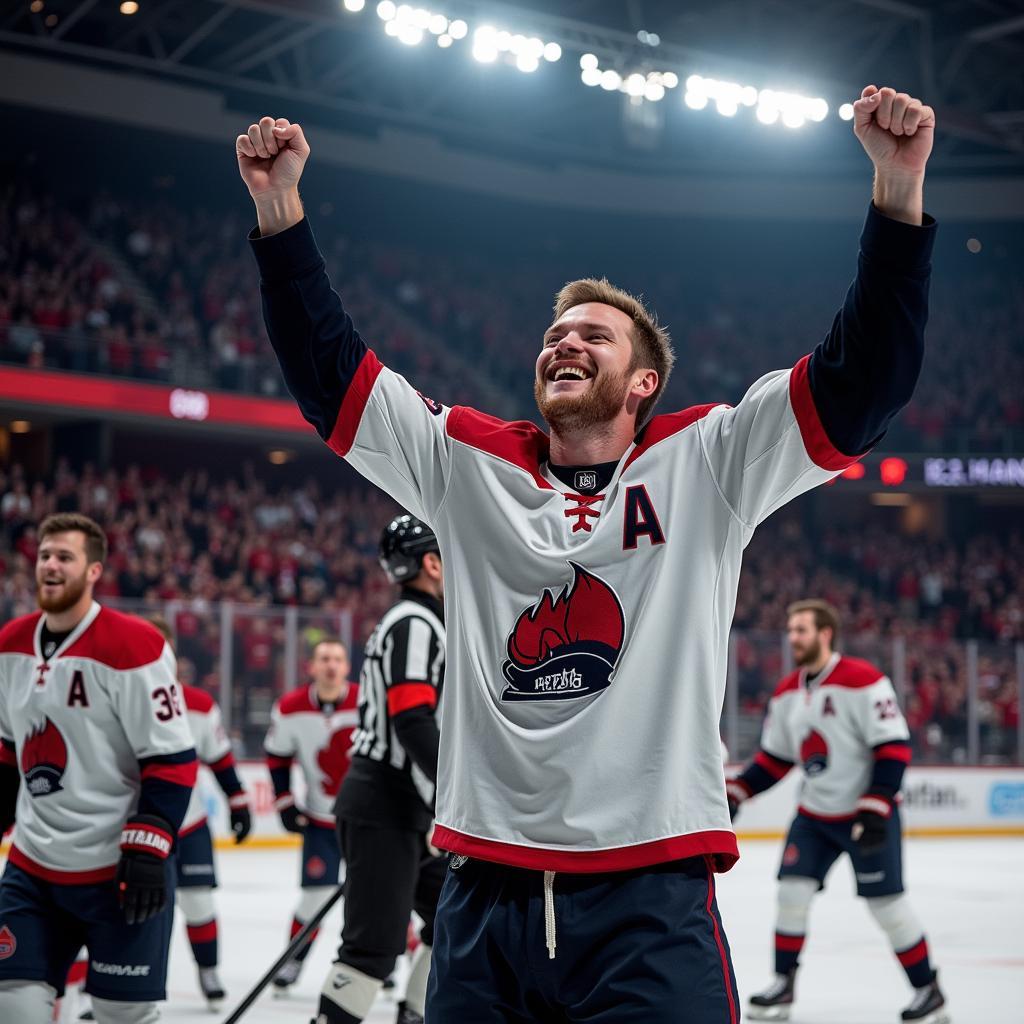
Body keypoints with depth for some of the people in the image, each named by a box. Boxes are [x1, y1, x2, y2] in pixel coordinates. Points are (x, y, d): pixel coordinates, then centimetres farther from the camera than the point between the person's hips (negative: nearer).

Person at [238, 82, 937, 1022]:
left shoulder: (703, 465, 6)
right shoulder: (467, 466, 13)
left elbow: (861, 380, -3)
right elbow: (331, 372, 13)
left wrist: (899, 189, -11)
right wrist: (280, 211, 5)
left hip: (650, 901, -3)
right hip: (484, 898, 3)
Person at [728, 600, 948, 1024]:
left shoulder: (862, 680, -18)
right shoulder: (787, 693, 5)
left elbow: (895, 746, -20)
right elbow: (774, 758, 15)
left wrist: (876, 808, -26)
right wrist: (734, 793, 4)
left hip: (869, 814, -6)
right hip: (814, 814, 6)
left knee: (885, 902, -6)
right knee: (792, 890, -2)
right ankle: (783, 984, 11)